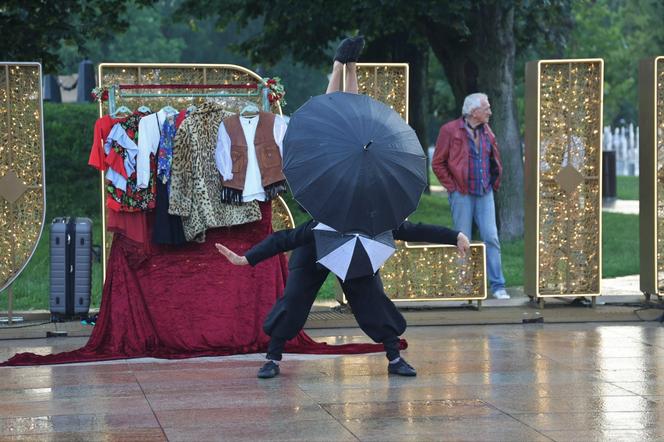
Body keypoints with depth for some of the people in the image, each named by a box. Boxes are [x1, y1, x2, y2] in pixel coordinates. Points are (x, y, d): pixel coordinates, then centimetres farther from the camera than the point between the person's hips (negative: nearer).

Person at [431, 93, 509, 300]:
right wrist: (452, 187, -7)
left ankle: (498, 286, 1)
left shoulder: (487, 131, 10)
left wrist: (494, 183, 13)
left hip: (485, 193, 4)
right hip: (462, 194, -4)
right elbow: (437, 163, -4)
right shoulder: (450, 131, -6)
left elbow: (495, 159, 23)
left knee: (491, 238, -2)